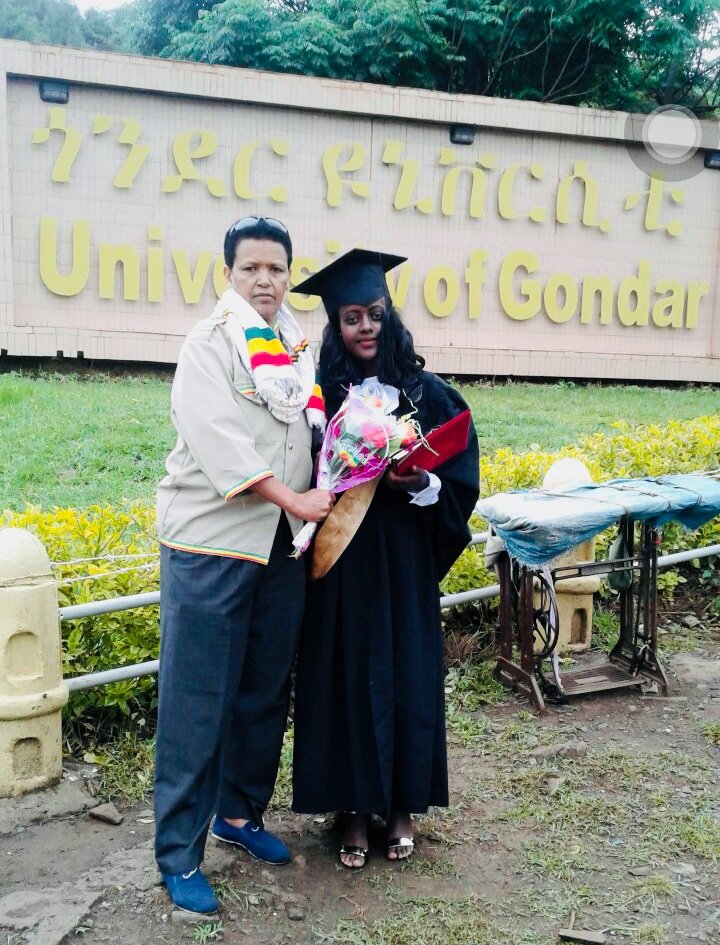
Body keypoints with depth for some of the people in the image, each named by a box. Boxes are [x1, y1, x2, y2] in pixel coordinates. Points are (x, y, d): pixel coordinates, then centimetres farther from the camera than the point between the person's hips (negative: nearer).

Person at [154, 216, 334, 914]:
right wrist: (291, 497, -18)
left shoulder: (299, 350, 14)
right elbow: (217, 438, -17)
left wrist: (324, 498, 2)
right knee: (198, 704, -1)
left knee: (266, 693, 15)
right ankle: (178, 855, 11)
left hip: (281, 544, 7)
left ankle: (240, 813, 33)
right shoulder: (209, 344, -6)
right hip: (211, 542, -6)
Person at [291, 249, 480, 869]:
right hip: (341, 566, 0)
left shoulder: (428, 394, -1)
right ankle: (356, 809, 25)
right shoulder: (320, 395, -2)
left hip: (405, 566, 0)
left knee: (408, 678, 9)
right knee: (348, 679, 7)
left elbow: (461, 483, -1)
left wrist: (421, 485, -19)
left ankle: (404, 806, 29)